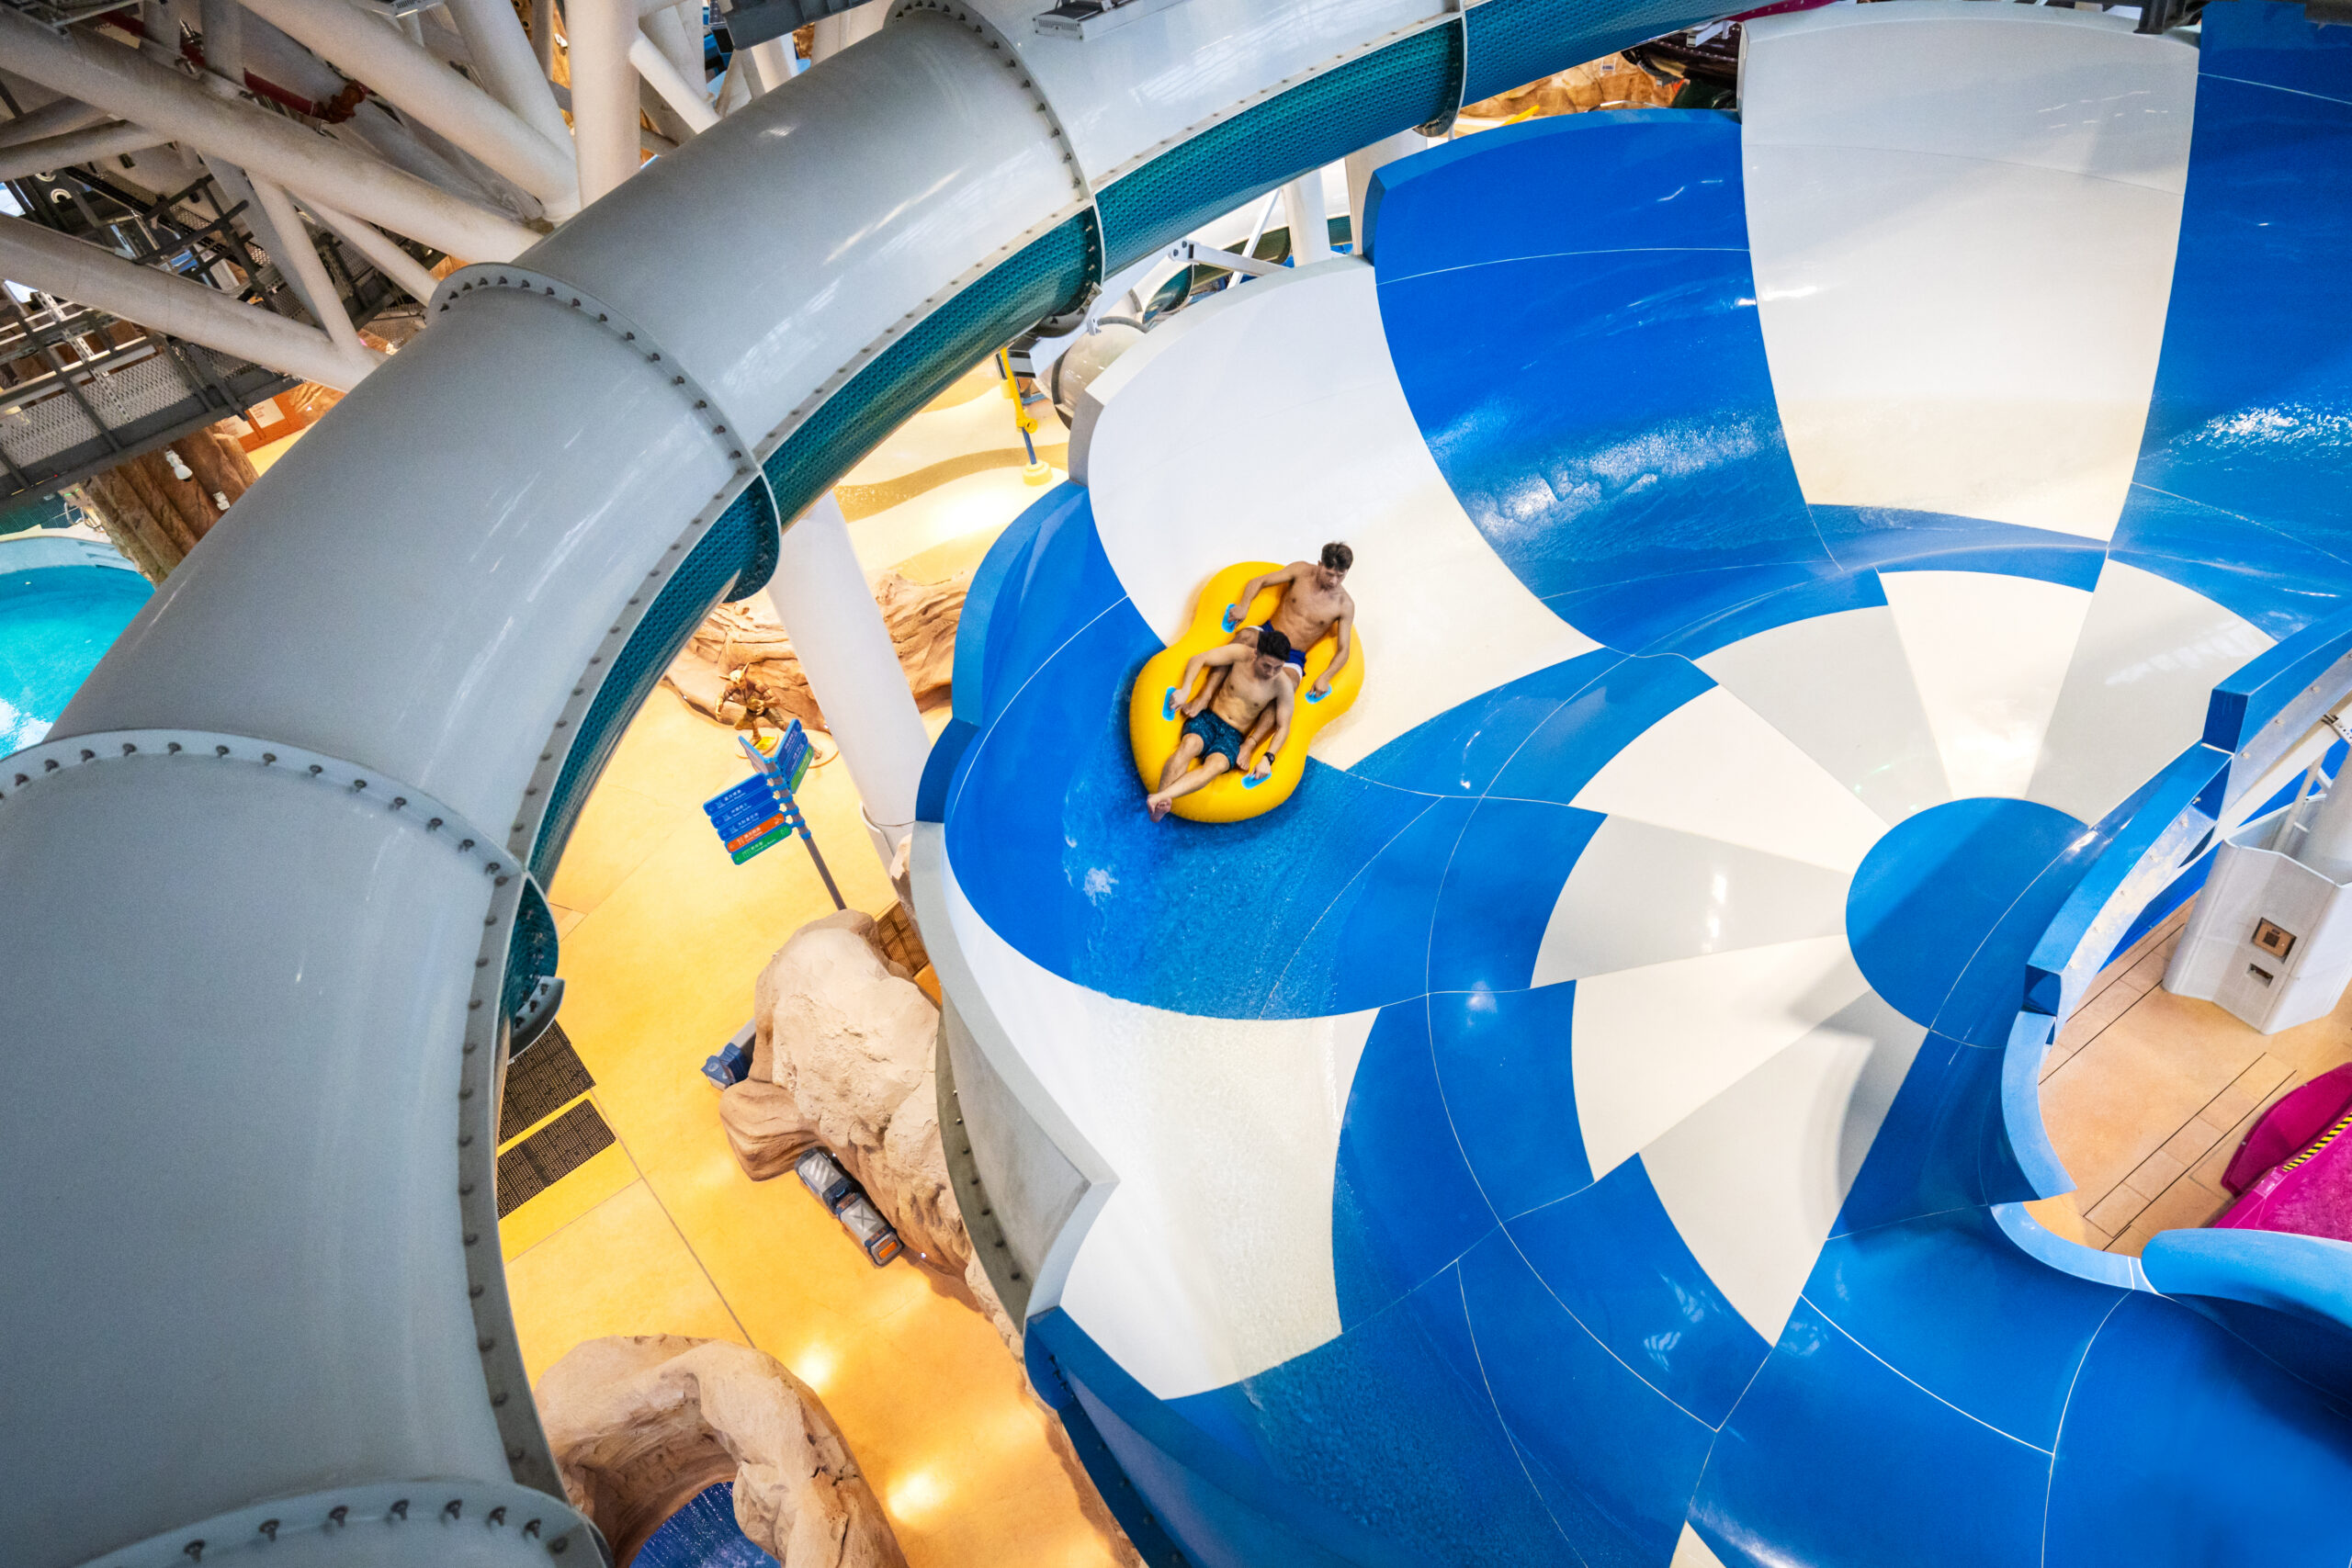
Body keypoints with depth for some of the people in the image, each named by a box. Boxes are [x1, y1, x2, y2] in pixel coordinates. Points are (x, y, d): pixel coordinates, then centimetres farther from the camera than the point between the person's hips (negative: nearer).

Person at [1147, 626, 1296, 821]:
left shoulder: (1284, 686, -6)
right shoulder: (1241, 654, -5)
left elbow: (1283, 727, -2)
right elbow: (1198, 659, -2)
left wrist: (1267, 758, -17)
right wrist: (1185, 690, -17)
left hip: (1234, 735, -1)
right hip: (1208, 717, 1)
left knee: (1216, 765, -36)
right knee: (1190, 744, -36)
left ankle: (1159, 798, -56)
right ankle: (1160, 804, -51)